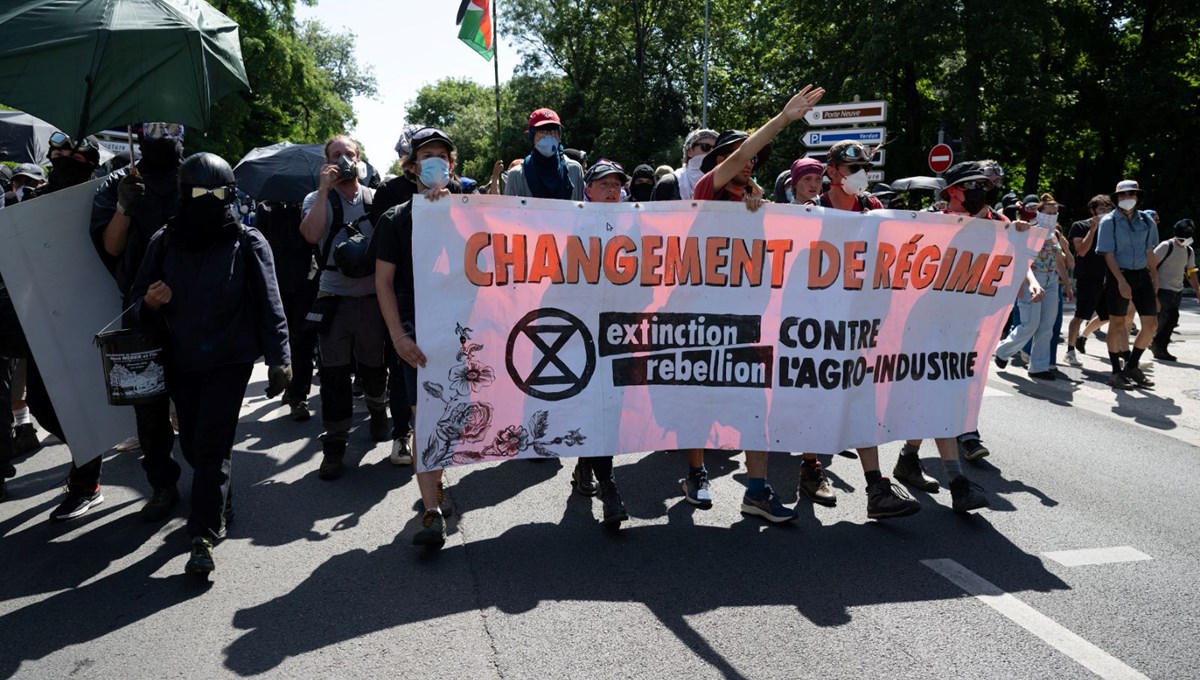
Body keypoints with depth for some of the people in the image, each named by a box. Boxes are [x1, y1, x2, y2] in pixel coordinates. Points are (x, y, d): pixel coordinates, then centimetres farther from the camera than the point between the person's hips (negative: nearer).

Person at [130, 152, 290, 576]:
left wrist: (279, 358, -8)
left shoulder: (247, 243, -5)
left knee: (212, 445, -8)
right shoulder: (164, 242, 4)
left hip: (230, 358, -4)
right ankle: (220, 509, 33)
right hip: (181, 361, 4)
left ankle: (205, 534, -3)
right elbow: (139, 300, 11)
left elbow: (268, 304, -5)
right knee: (192, 444, 12)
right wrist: (149, 302, -14)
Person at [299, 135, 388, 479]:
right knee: (334, 374, 0)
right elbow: (311, 234, -15)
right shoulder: (318, 199, 5)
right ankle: (334, 446, 7)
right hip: (334, 300, -1)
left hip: (372, 298, 1)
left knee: (374, 367, 12)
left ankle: (378, 411, 42)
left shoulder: (374, 199, 8)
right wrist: (325, 189, -15)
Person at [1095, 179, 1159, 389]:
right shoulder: (1109, 221, -5)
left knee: (1151, 324, 2)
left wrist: (1154, 278, 14)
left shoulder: (1146, 221, 8)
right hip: (1119, 276, -5)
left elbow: (1149, 252, 16)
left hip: (1142, 276, 5)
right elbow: (1108, 254, -10)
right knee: (1117, 324, 2)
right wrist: (1121, 280, -18)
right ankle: (1116, 372, 11)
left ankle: (1131, 366, 19)